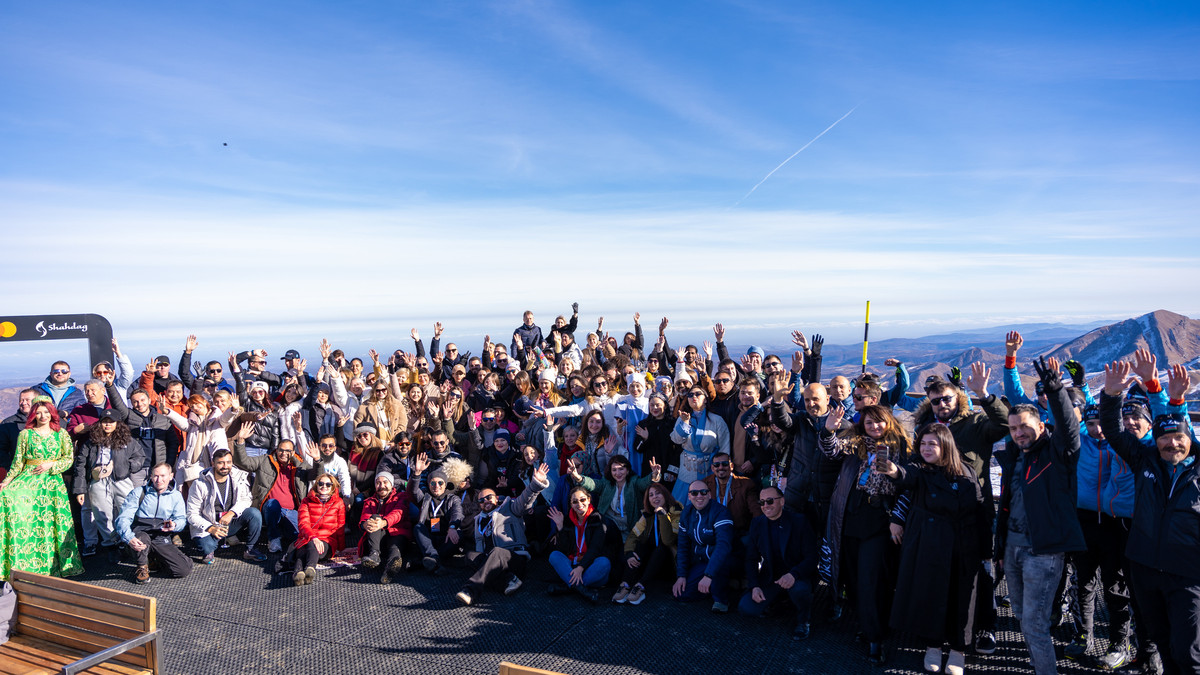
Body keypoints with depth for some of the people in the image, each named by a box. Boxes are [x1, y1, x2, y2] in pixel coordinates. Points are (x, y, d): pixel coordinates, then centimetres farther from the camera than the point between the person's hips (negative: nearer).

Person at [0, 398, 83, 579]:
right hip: (29, 481, 0)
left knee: (52, 522, -3)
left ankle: (52, 564, 7)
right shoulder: (25, 434, 4)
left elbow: (69, 458, 6)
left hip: (53, 482, 0)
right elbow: (18, 462, 6)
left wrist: (51, 465, -9)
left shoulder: (61, 434, 6)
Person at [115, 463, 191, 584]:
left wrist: (174, 525, -24)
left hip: (162, 540, 2)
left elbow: (182, 519, 4)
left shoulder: (176, 496, 13)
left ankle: (156, 560, 13)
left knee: (184, 570, -19)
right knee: (143, 538, -41)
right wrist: (129, 538, -27)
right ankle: (142, 567, -7)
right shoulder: (138, 493, 6)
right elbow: (123, 518, -5)